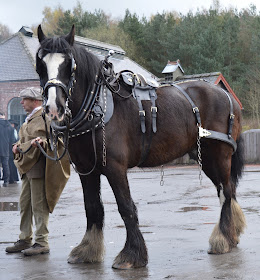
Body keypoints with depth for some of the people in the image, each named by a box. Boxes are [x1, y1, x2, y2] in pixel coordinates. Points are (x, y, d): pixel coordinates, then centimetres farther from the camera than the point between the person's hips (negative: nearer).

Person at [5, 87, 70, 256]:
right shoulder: (29, 119, 22)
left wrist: (43, 141, -33)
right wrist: (18, 147, 11)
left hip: (40, 166, -10)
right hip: (27, 166, 10)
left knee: (39, 206, -6)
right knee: (24, 204, 12)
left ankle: (42, 242, -1)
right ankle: (25, 240, 20)